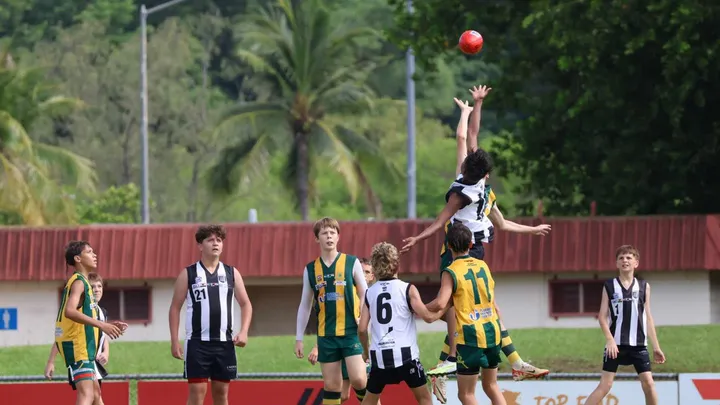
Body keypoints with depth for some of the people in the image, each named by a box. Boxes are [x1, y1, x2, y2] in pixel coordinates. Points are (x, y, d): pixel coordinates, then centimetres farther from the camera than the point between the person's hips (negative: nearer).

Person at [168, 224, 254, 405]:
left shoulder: (231, 273, 8)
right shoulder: (188, 274, 1)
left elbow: (246, 304, 13)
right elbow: (175, 307, 4)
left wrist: (243, 332, -2)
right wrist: (174, 341, -3)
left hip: (224, 342, 3)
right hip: (197, 342, -3)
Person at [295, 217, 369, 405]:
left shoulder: (352, 263, -1)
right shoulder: (310, 269, 7)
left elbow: (366, 297, 3)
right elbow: (305, 305, 14)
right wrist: (299, 338, 13)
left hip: (351, 332, -3)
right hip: (326, 335, 3)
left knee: (358, 379, -15)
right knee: (331, 385, 4)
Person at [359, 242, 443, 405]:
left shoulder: (370, 292, 6)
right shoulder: (407, 289, -4)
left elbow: (362, 328, 4)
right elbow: (428, 316, -9)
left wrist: (366, 350, 21)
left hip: (379, 356, 3)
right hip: (404, 354, -3)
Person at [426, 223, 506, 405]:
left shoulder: (451, 272, -9)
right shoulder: (483, 266, 9)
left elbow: (440, 303, -20)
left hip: (470, 336, -6)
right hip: (492, 331, 6)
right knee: (491, 385, 20)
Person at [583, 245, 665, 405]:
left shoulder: (644, 286, 7)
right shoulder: (609, 286, 2)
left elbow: (648, 317, 10)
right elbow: (602, 316, 0)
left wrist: (656, 346, 8)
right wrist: (610, 340, -14)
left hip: (638, 344, 2)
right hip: (615, 344, -2)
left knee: (648, 383, -4)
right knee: (605, 385, -6)